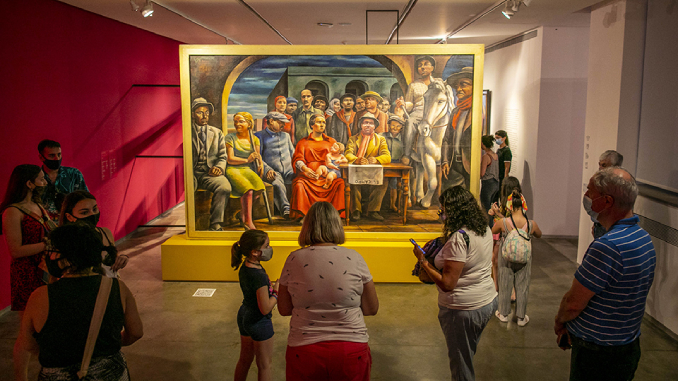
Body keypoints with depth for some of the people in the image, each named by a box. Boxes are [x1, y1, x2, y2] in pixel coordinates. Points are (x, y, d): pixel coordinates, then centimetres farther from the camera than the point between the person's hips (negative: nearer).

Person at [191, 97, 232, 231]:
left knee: (225, 187, -31)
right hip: (192, 172, -1)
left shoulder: (217, 133, 21)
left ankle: (215, 224, -22)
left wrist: (219, 167, -8)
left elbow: (222, 156, 15)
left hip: (210, 173, 2)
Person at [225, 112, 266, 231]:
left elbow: (258, 155, 22)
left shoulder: (254, 139, 15)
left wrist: (261, 163, 0)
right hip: (233, 169, -4)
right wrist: (247, 160, -12)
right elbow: (230, 159, -3)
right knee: (248, 189, -33)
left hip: (247, 169, 4)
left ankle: (243, 214, -8)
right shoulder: (230, 138, 3)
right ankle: (248, 221, -23)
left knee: (258, 186, -29)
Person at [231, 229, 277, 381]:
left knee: (244, 359, 24)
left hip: (244, 316, 8)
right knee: (264, 365, 10)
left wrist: (270, 287, -3)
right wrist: (276, 291, -15)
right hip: (259, 323, -8)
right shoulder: (259, 276, -30)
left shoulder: (244, 267, -4)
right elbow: (265, 309, -27)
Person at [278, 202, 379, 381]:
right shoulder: (354, 258, -6)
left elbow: (284, 310, 3)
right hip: (351, 351, 0)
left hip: (304, 351, 0)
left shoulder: (294, 259, -5)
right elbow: (371, 309, 1)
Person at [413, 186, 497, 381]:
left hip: (463, 310, -9)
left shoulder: (459, 238, -26)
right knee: (468, 356, 26)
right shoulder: (485, 229, 1)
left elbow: (447, 283, -26)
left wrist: (423, 261, -16)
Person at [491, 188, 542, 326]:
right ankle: (521, 317, 30)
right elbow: (539, 235, 5)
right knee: (522, 288, 16)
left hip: (506, 259, -1)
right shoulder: (532, 224, -17)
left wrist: (499, 216, 12)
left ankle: (504, 314, 34)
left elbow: (493, 231, 0)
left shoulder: (503, 222, -22)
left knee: (505, 287, 17)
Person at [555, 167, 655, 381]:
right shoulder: (644, 238, 3)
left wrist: (559, 322, 0)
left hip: (597, 353, -9)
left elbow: (573, 303, -23)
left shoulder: (608, 247, -29)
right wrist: (569, 325, 6)